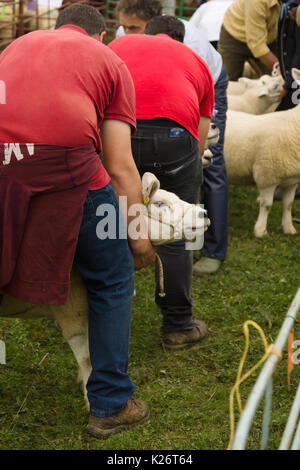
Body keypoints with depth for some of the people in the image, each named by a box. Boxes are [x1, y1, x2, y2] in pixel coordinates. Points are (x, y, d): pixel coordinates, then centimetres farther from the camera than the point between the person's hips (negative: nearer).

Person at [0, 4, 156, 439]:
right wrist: (139, 236, 19)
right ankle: (110, 406, 23)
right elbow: (120, 167, 13)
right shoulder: (110, 62, 21)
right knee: (112, 278, 17)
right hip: (63, 162, -3)